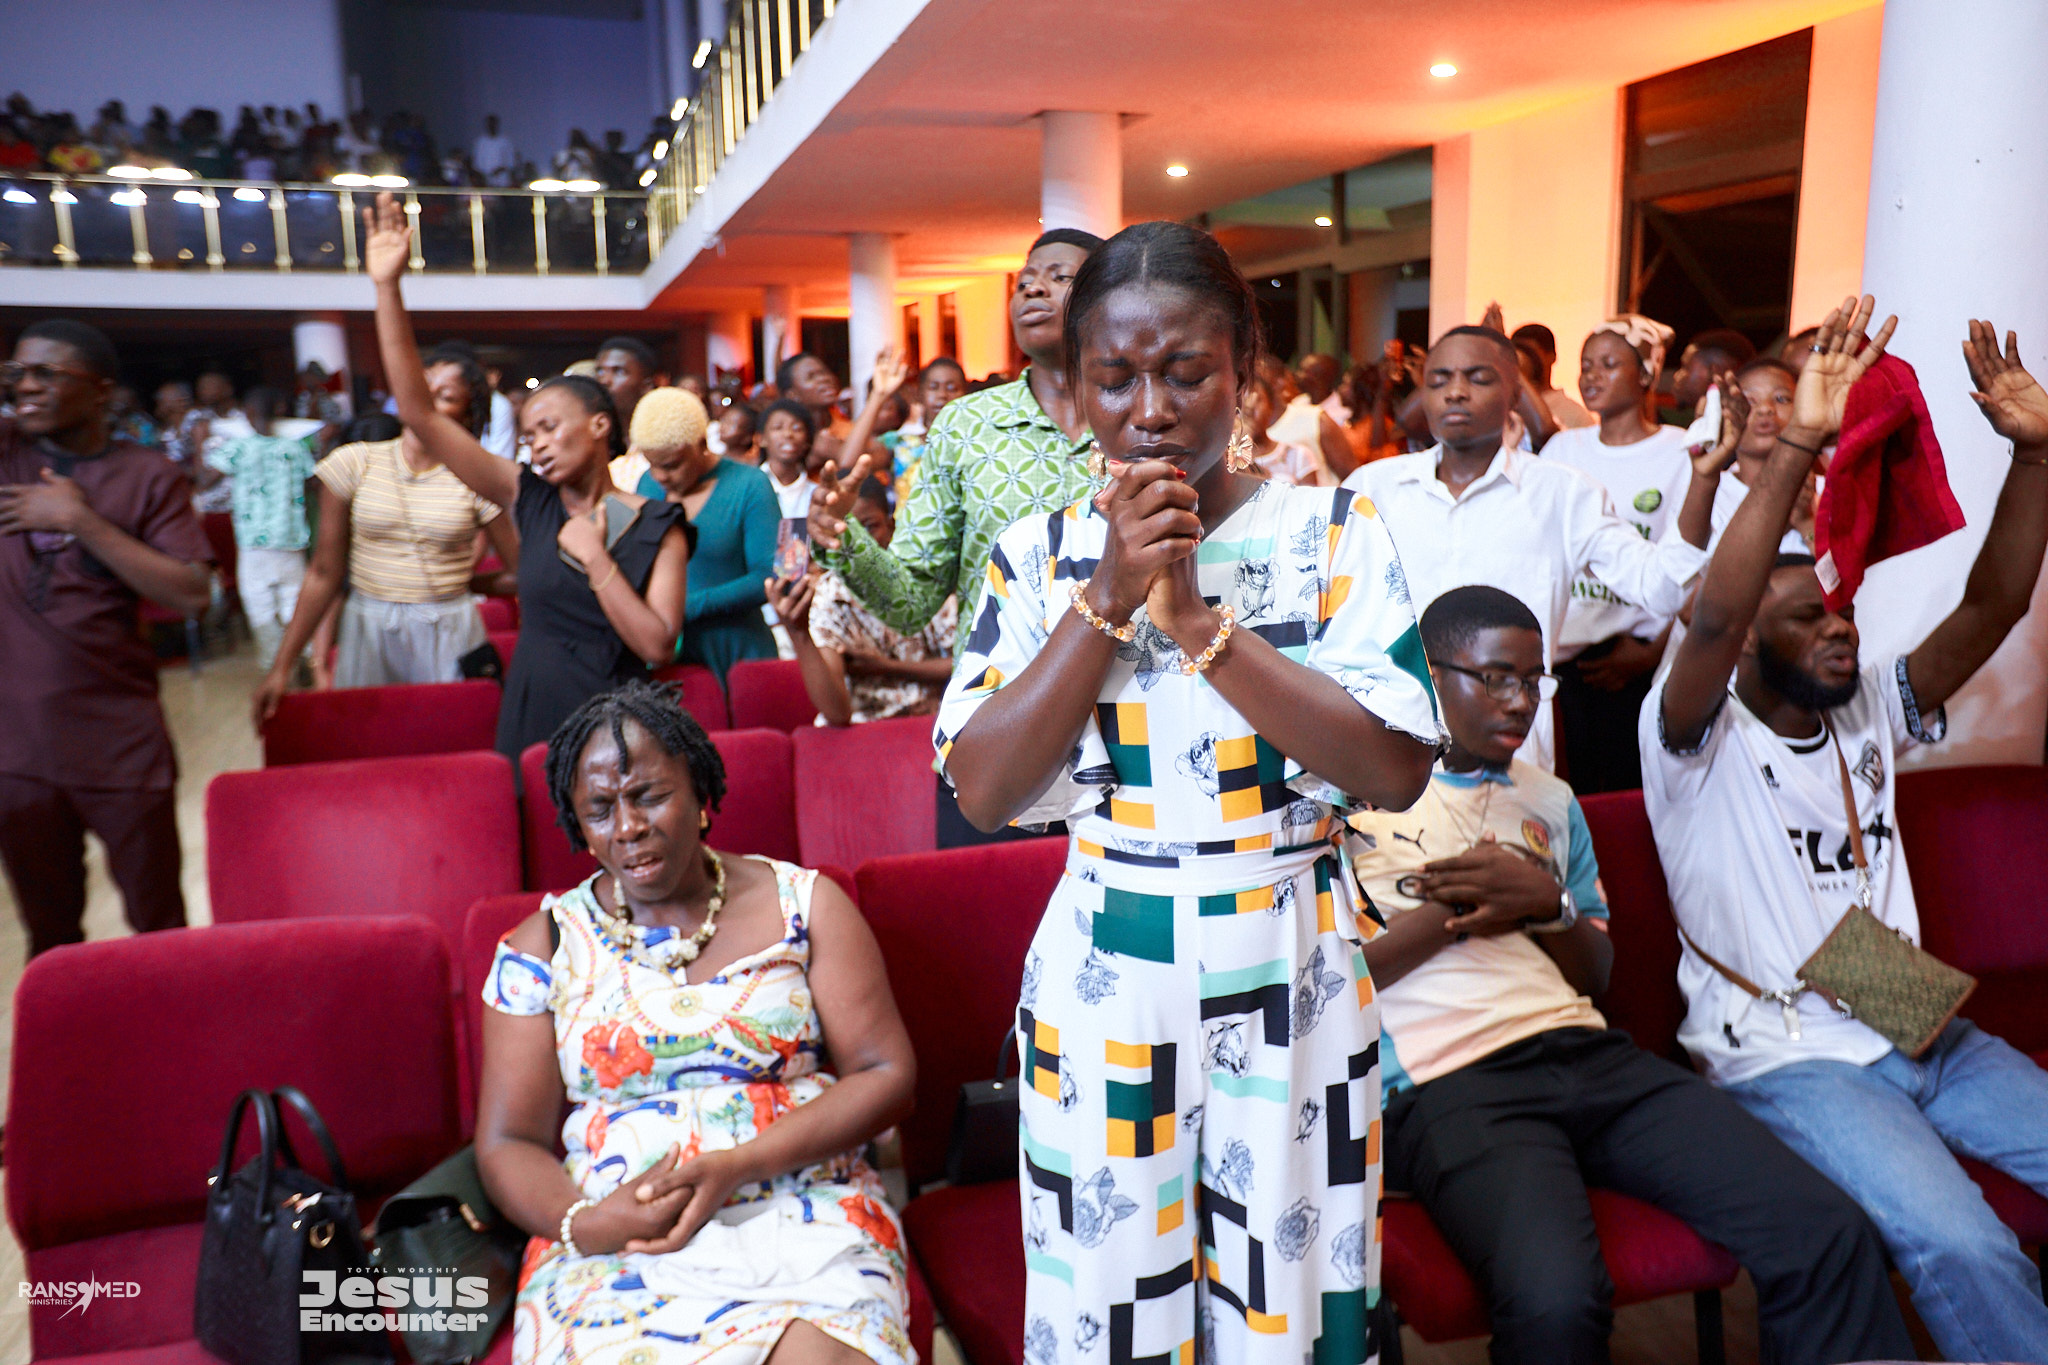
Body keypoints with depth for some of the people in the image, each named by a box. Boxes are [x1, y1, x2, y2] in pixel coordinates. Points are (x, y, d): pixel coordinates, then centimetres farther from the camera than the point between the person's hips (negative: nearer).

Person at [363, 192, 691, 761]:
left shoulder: (658, 528, -5)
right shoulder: (529, 498, 3)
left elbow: (658, 647, -15)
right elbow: (420, 415, -2)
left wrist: (595, 558, -14)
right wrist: (388, 288, -7)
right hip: (528, 724, 3)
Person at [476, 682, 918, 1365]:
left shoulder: (804, 902, 7)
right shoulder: (543, 945, 10)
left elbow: (886, 1073, 2)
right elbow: (507, 1143, 10)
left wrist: (739, 1166, -11)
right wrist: (583, 1222, -12)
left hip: (801, 1209, -1)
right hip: (613, 1249, 1)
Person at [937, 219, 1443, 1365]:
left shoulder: (1335, 534, -4)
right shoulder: (1042, 556, 0)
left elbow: (1397, 770, -15)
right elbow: (984, 790, -8)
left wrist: (1195, 618, -20)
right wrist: (1110, 599, -16)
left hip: (1292, 971, -1)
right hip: (1103, 979, 1)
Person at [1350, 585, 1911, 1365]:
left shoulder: (1550, 801, 24)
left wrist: (1545, 903, 2)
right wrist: (1453, 910, -6)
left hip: (1588, 1054, 6)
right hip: (1449, 1085, -5)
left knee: (1826, 1235, -13)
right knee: (1556, 1303, -33)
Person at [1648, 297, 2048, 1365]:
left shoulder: (1868, 714, 12)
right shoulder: (1700, 744, -8)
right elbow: (1709, 618, -28)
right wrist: (1796, 448, -35)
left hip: (1923, 1036, 7)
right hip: (1784, 1059, -7)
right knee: (1961, 1246, -28)